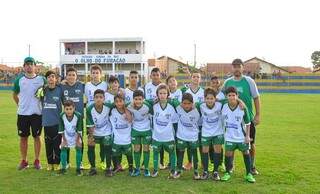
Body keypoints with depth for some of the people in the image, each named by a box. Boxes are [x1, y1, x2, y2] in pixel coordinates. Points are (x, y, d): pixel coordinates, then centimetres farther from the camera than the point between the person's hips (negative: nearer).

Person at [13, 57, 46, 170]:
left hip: (37, 113, -1)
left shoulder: (42, 79, -2)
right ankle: (24, 161, 19)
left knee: (37, 137, 6)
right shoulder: (19, 80, 2)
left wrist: (43, 106, 1)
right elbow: (14, 94, 15)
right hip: (22, 114, 2)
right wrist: (20, 105, 8)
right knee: (23, 137, 8)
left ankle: (37, 161, 17)